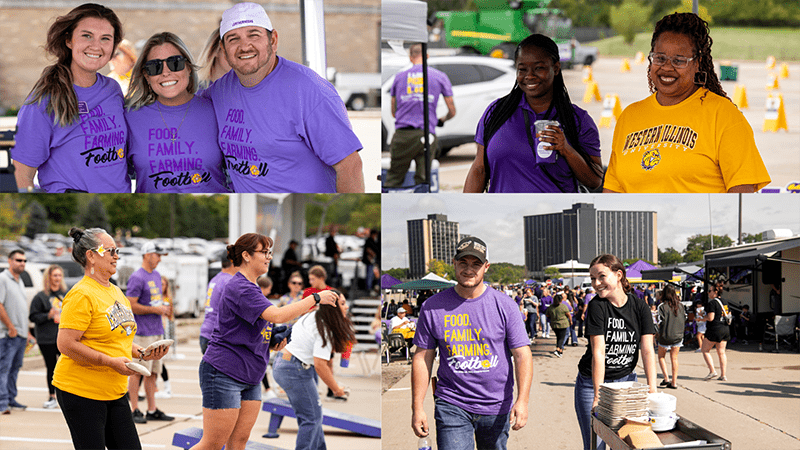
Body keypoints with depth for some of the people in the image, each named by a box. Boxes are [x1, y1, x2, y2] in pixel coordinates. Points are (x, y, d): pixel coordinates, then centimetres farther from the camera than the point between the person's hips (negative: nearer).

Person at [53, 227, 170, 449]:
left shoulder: (115, 291, 14)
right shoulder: (81, 295, -15)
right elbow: (66, 344, -22)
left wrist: (142, 353, 5)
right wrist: (111, 362, -22)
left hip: (115, 391, 8)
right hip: (81, 391, -8)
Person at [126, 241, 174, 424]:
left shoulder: (156, 275, 16)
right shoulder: (137, 278, -11)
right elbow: (131, 306, -15)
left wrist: (164, 308, 8)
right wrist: (155, 309, -14)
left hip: (157, 331, 9)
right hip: (142, 332, -9)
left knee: (153, 371, 11)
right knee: (138, 371, -5)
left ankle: (152, 410, 15)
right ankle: (134, 410, 0)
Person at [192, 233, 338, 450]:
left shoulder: (252, 288, 16)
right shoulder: (239, 288, -17)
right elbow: (277, 315, -28)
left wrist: (273, 341, 8)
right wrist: (315, 298, -22)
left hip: (249, 378, 10)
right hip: (223, 373, -10)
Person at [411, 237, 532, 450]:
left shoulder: (504, 305, 0)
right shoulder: (433, 307, 2)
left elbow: (522, 354, -2)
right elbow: (422, 358, 6)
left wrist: (522, 400, -15)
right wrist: (417, 408, 1)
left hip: (496, 408, 1)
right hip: (451, 406, -1)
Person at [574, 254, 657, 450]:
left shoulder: (639, 307, -4)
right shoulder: (596, 306, -13)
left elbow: (648, 351, -9)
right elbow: (598, 352, -19)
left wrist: (653, 391, -18)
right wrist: (598, 395, -23)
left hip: (626, 381, 3)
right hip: (593, 382, -3)